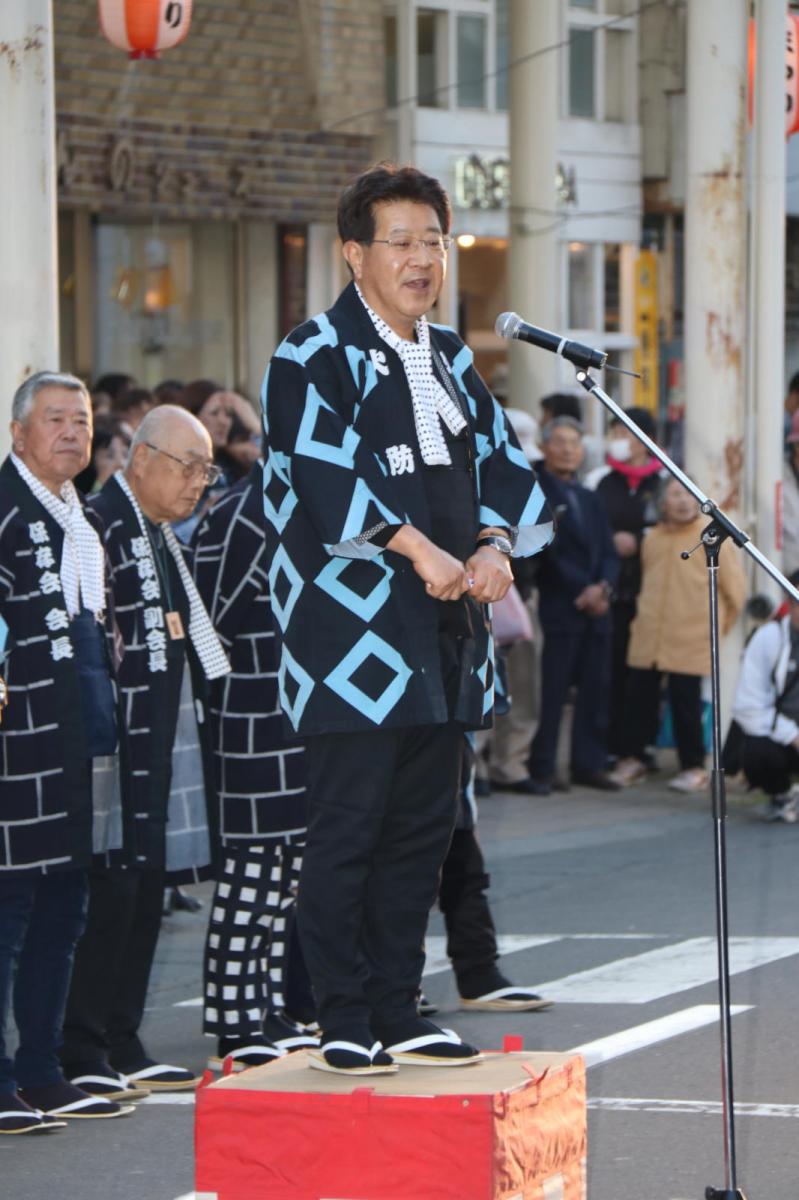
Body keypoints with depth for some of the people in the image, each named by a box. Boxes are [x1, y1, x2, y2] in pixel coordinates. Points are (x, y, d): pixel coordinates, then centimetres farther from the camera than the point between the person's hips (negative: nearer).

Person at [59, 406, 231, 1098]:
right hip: (123, 746, -9)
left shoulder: (162, 533, 18)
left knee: (146, 892, 10)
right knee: (112, 892, -9)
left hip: (169, 745, 9)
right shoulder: (100, 525, -12)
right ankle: (83, 1054, -4)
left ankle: (123, 1047, 16)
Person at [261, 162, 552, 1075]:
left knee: (423, 823, 10)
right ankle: (343, 1020, 0)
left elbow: (499, 459, 16)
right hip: (351, 623, -7)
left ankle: (397, 1011, 17)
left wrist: (495, 544, -4)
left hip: (444, 630, 7)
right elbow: (327, 471, -17)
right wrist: (421, 551, -21)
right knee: (347, 823, -6)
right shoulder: (314, 357, -6)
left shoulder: (449, 359, 18)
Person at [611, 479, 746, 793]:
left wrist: (719, 623, 3)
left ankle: (694, 768, 8)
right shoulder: (653, 538, 11)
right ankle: (632, 758, 18)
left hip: (691, 638, -5)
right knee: (639, 698, 5)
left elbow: (735, 588, -1)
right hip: (648, 637, 5)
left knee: (686, 703, -3)